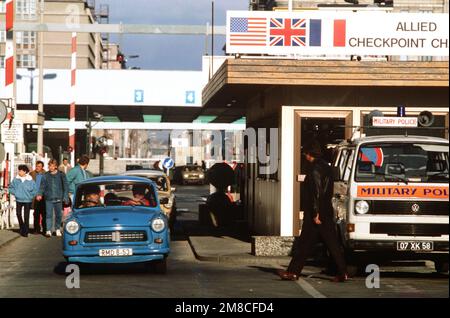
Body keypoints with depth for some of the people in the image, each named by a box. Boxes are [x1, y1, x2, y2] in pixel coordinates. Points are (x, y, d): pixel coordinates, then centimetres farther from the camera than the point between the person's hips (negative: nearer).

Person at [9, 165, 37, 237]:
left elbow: (34, 190, -2)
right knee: (18, 214, 4)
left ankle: (26, 231, 6)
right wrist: (14, 193, -2)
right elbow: (11, 187, 11)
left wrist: (30, 196, -8)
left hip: (27, 201, -3)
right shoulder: (16, 179, -1)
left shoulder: (30, 180, -8)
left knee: (26, 216, -1)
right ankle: (22, 228, 24)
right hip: (18, 200, 3)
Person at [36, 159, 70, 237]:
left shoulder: (61, 175, 2)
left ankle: (58, 229, 23)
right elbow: (42, 186, 6)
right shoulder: (45, 176, 5)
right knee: (49, 214, -6)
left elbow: (66, 186, 5)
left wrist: (66, 197, -1)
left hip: (58, 198, 0)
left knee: (58, 215, 7)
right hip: (49, 199, 0)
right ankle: (48, 230, -7)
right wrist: (40, 194, -10)